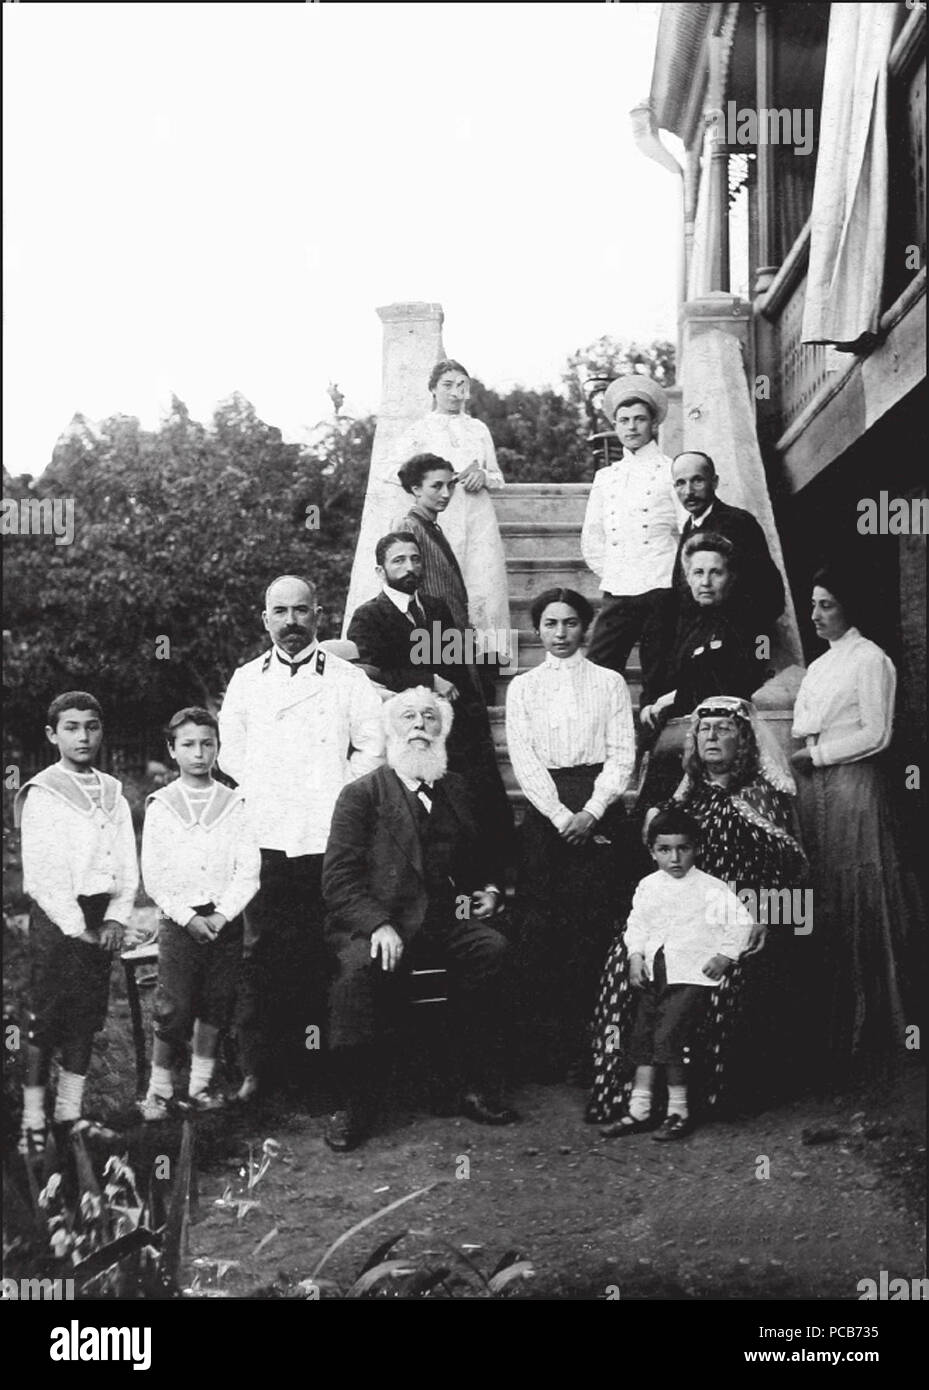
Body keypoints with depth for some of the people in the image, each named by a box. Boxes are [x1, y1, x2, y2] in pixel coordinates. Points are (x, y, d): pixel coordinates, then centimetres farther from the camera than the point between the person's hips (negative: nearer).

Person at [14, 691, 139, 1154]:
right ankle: (32, 1120, 4)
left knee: (87, 1018, 7)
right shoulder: (41, 795, -5)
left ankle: (70, 1115, 16)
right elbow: (41, 874, -10)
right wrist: (77, 927, -13)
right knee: (44, 1018, -3)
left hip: (100, 919, 5)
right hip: (55, 919, -5)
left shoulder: (113, 794, 10)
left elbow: (128, 866, 8)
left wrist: (116, 919, -5)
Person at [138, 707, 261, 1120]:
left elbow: (249, 870, 0)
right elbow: (153, 877, -2)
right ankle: (159, 1090, 10)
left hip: (225, 920, 2)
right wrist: (189, 918, -11)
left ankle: (200, 1083, 20)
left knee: (216, 1005, 6)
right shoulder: (160, 806, 1)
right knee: (174, 1007, -4)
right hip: (179, 919, -2)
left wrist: (221, 916, -11)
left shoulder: (233, 804, 4)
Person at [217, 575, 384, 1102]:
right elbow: (229, 751, 15)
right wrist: (257, 797, 4)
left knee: (318, 955, 0)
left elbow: (372, 748, 5)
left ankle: (313, 1062, 9)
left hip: (327, 836, -1)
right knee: (260, 951, -1)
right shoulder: (246, 680, 14)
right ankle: (258, 1067, 6)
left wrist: (338, 795, -1)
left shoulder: (349, 680, 7)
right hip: (263, 836, 1)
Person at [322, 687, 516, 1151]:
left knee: (492, 947, -25)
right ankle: (353, 1106, -17)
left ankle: (479, 1090, -14)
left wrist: (489, 890, 11)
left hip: (444, 919, 4)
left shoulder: (456, 791, 19)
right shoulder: (361, 795, 3)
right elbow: (338, 878, -5)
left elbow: (483, 857, 33)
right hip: (375, 924, -4)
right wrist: (377, 925, -20)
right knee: (358, 967, -33)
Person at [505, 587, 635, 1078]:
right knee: (541, 932, -3)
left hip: (599, 812, -1)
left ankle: (590, 1045, -1)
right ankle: (549, 1049, 2)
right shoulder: (522, 687, 11)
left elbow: (622, 755, 3)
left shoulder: (609, 682, 10)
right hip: (544, 811, 1)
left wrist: (590, 813, -11)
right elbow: (523, 759, 2)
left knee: (594, 928, -6)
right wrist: (562, 817, -9)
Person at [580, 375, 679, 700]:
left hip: (659, 591, -4)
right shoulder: (605, 477, 16)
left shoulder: (671, 472, 2)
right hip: (616, 593, 4)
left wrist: (672, 577, -1)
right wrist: (610, 574, 13)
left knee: (656, 683, 0)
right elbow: (591, 540, 22)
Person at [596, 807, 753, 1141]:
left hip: (693, 974, -6)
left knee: (668, 1035, -16)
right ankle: (639, 1109, 10)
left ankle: (679, 1111, -3)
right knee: (642, 1034, 3)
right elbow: (636, 925, 16)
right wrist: (635, 956, 2)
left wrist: (725, 956, -8)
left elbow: (741, 921, -2)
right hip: (654, 973, 6)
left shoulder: (711, 888, -3)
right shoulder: (648, 887, 11)